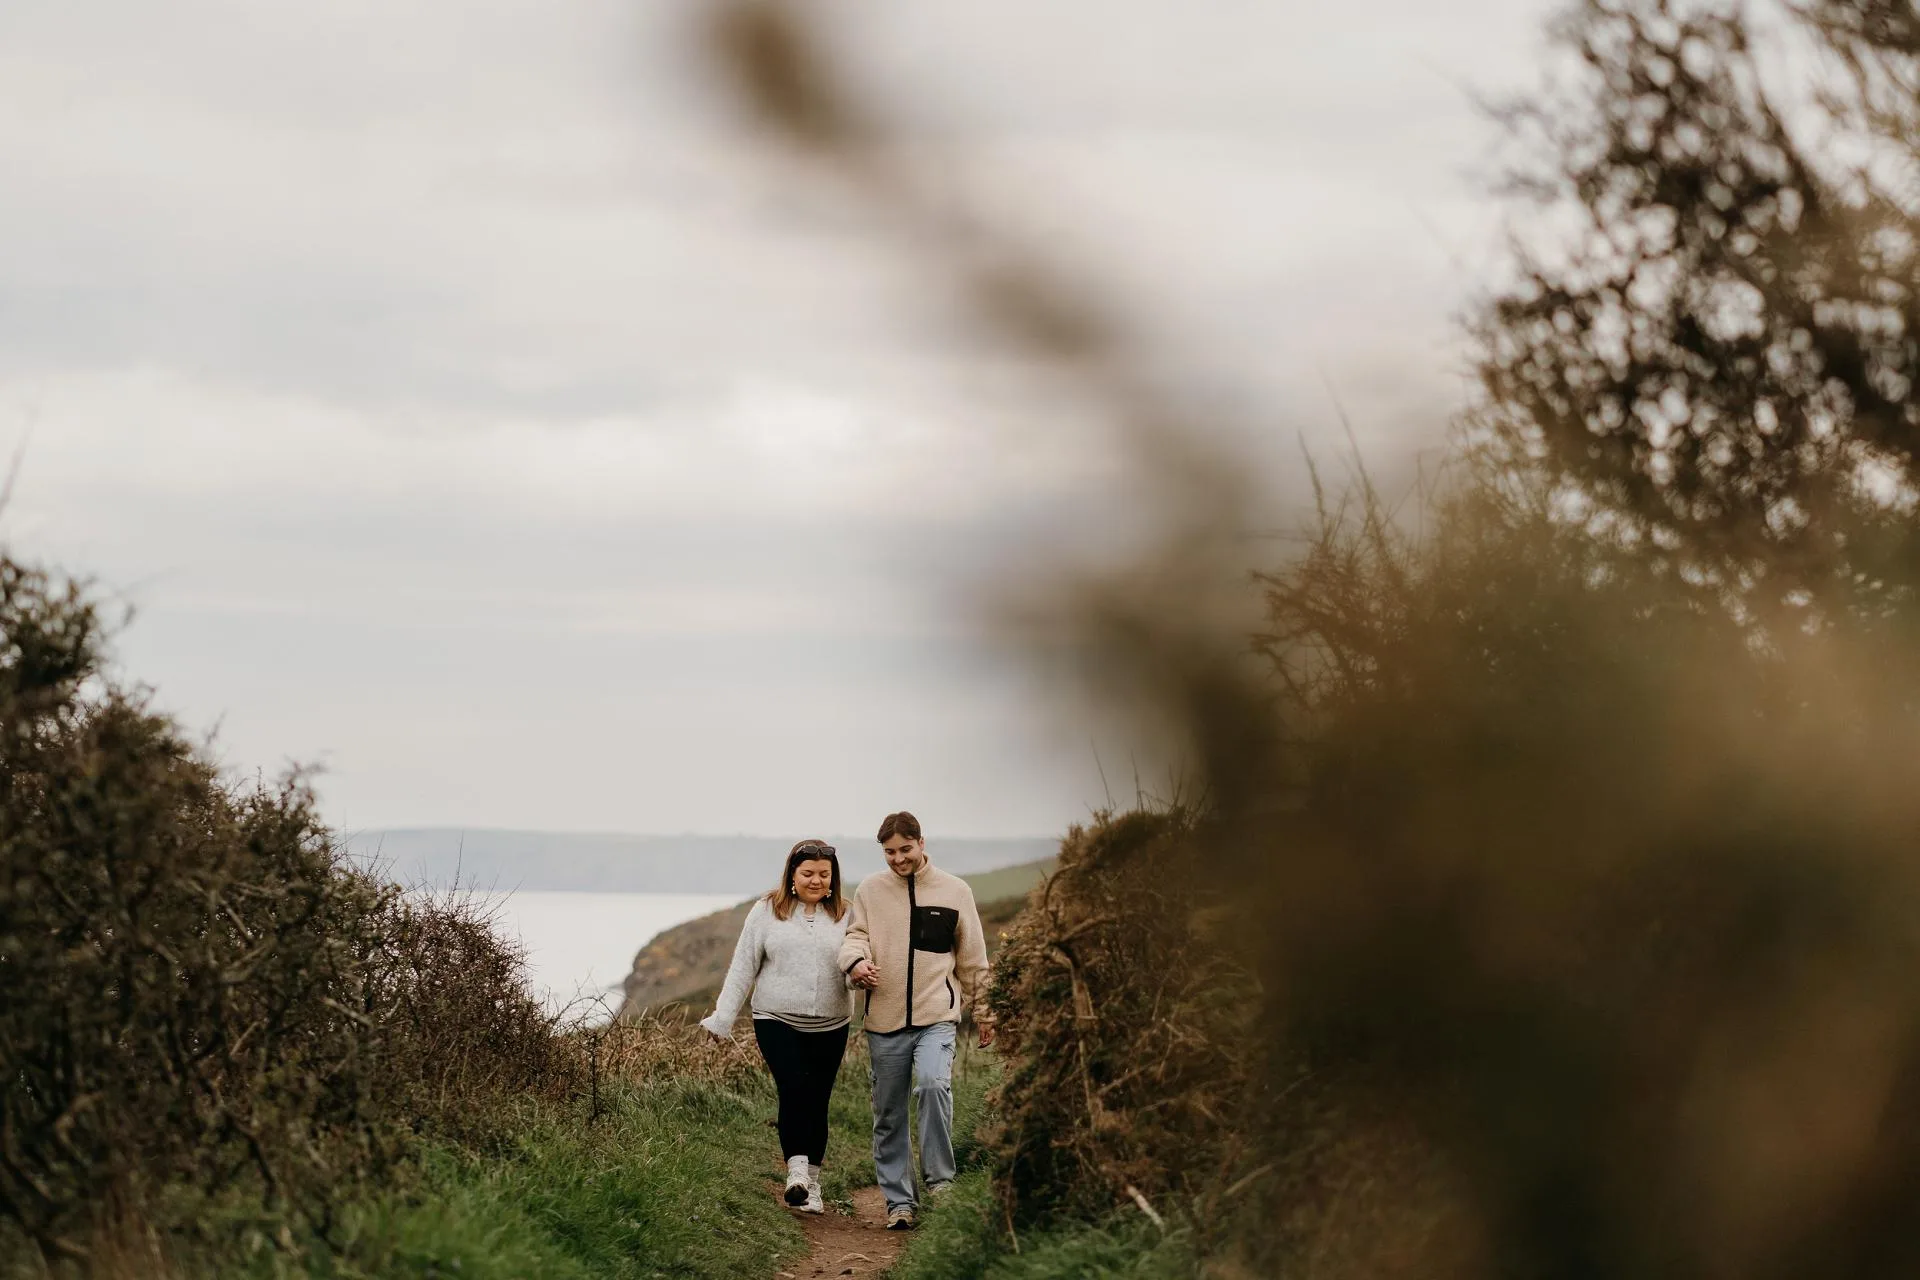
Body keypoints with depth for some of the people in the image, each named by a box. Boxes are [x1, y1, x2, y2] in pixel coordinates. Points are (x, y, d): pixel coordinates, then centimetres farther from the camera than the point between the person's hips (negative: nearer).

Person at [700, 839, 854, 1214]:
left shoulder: (844, 916, 5)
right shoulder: (767, 912, 3)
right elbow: (743, 968, 5)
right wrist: (722, 1019, 2)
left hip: (830, 1027, 2)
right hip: (777, 1022, -2)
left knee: (817, 1101, 5)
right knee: (794, 1089, -20)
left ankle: (811, 1186, 16)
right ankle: (796, 1173, -23)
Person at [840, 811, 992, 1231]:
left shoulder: (955, 891, 5)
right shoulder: (870, 890, 7)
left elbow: (973, 960, 11)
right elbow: (854, 935, 2)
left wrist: (983, 1013, 14)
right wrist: (856, 962, -22)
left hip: (937, 1015, -2)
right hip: (885, 1021, 2)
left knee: (934, 1084, -26)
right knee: (889, 1115, 5)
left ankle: (940, 1180, -14)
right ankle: (899, 1201, 14)